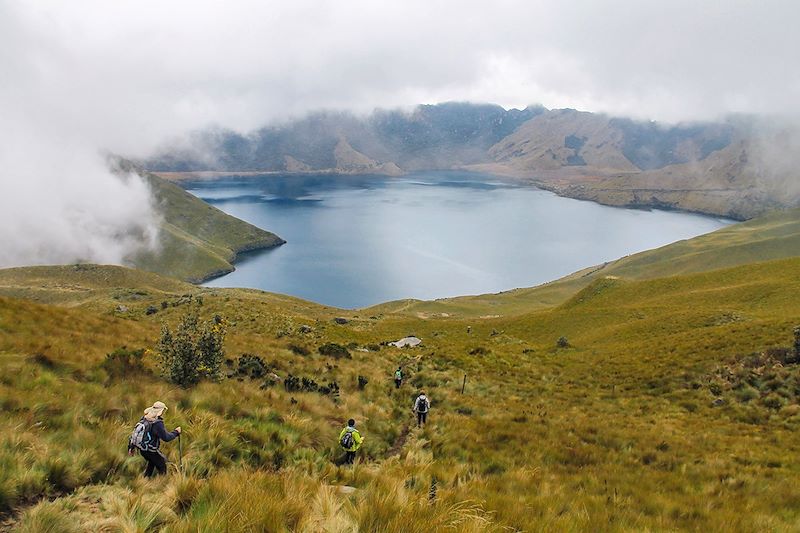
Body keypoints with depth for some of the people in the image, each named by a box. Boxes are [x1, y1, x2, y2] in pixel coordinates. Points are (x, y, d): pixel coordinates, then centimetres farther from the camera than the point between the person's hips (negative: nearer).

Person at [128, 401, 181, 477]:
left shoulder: (144, 418, -1)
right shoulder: (157, 423, -25)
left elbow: (135, 431, 7)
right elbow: (166, 438, -25)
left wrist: (132, 447, 17)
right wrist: (176, 432, -9)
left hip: (142, 449, 8)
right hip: (151, 450, -8)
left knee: (152, 462, 32)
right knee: (162, 466, 9)